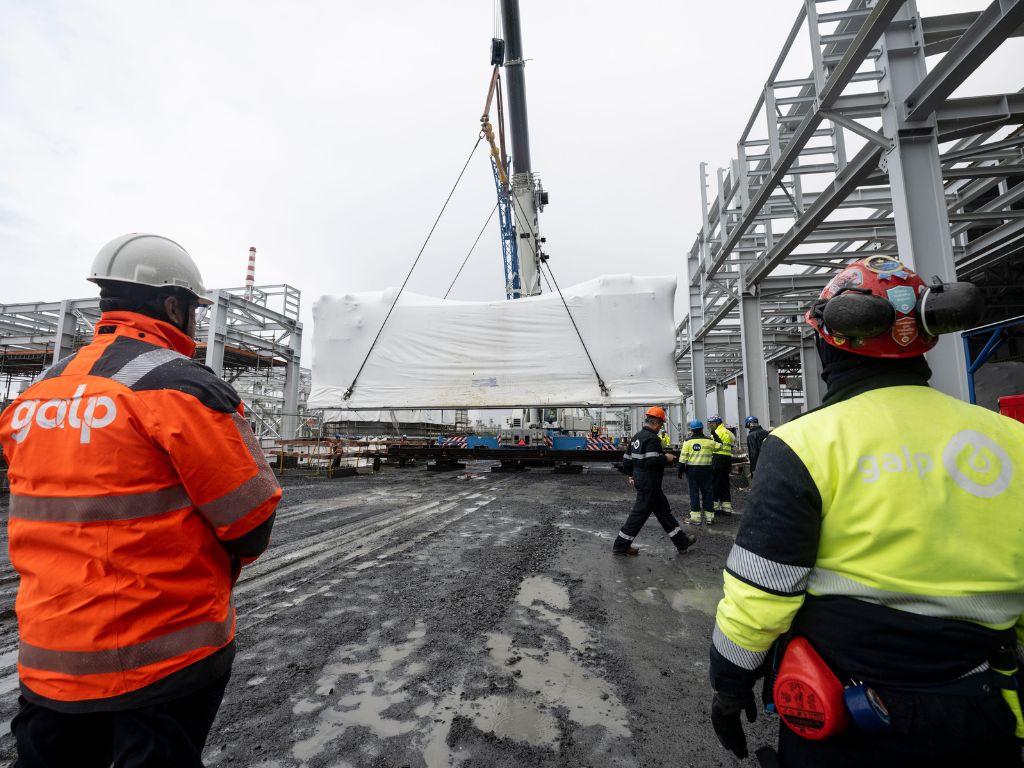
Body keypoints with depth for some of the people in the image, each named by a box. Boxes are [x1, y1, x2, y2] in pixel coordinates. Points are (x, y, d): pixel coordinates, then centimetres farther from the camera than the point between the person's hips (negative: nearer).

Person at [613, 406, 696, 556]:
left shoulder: (637, 437, 12)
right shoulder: (652, 438, -18)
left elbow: (626, 458, 16)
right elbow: (652, 460, -28)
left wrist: (631, 474, 25)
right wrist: (666, 458, -11)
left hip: (640, 480, 11)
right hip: (649, 483, -11)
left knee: (663, 510, 17)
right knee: (640, 513, -2)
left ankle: (682, 541, 27)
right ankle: (620, 545, 6)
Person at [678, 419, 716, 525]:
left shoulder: (688, 441, -4)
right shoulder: (709, 441, 1)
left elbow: (683, 457, -5)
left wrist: (681, 469, 2)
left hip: (692, 469, -2)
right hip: (706, 469, 2)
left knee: (694, 493, 3)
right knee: (707, 492, 10)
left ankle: (695, 517, 3)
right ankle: (709, 516, 14)